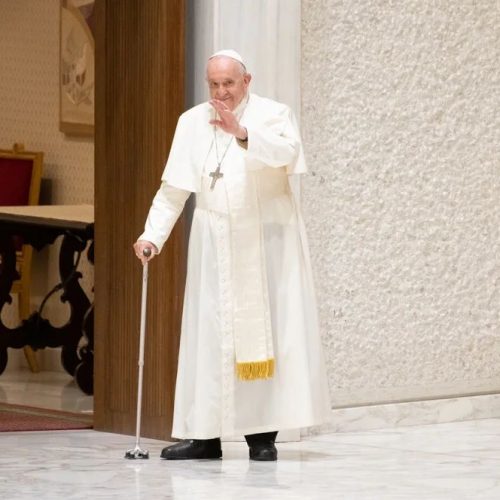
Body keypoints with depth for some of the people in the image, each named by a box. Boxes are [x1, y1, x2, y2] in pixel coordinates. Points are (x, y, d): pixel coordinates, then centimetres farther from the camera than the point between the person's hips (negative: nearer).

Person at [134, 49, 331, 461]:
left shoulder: (273, 115, -2)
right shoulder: (192, 122, 7)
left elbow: (288, 152, -24)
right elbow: (173, 188, 4)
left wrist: (242, 133, -36)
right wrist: (153, 234, -7)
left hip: (267, 240, -3)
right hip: (215, 243, 3)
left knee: (268, 329, -3)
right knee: (209, 333, 0)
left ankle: (262, 433, 1)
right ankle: (205, 434, 3)